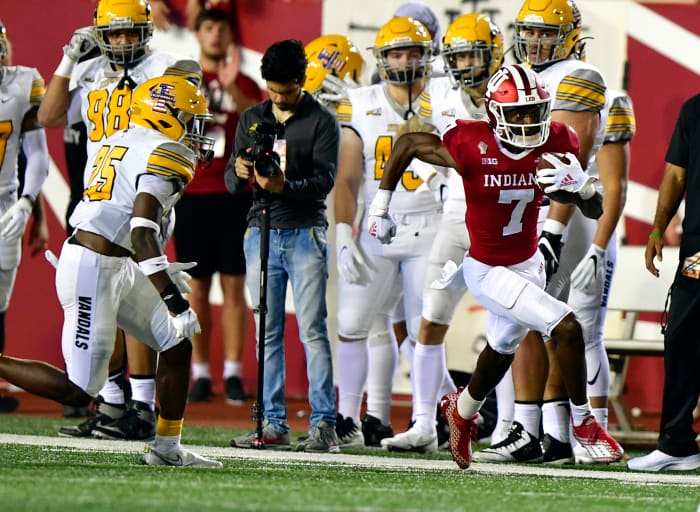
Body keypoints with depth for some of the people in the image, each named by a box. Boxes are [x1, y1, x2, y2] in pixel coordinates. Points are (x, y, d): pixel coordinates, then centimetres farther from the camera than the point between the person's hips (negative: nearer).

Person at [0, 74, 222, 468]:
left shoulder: (117, 142, 15)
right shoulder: (164, 155, -12)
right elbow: (142, 233, -22)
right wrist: (173, 300, -23)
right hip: (94, 269, -10)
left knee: (177, 345, 14)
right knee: (78, 391, -6)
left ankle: (167, 449, 20)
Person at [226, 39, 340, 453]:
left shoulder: (322, 121, 0)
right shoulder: (252, 120, 14)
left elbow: (325, 179, -10)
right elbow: (232, 183, 11)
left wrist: (285, 186, -27)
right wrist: (238, 171, -13)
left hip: (306, 233, -5)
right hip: (262, 231, 5)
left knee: (313, 331, -8)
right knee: (268, 334, 5)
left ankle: (324, 425, -9)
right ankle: (274, 424, 8)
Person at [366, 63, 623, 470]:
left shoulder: (555, 144, -13)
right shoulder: (472, 147, -25)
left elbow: (595, 211, -6)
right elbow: (408, 144, -8)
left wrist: (582, 184, -29)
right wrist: (381, 205, -3)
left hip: (529, 263, 6)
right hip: (489, 271, -6)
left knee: (502, 351, 25)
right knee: (567, 328, -17)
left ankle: (463, 410, 56)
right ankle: (583, 422, 4)